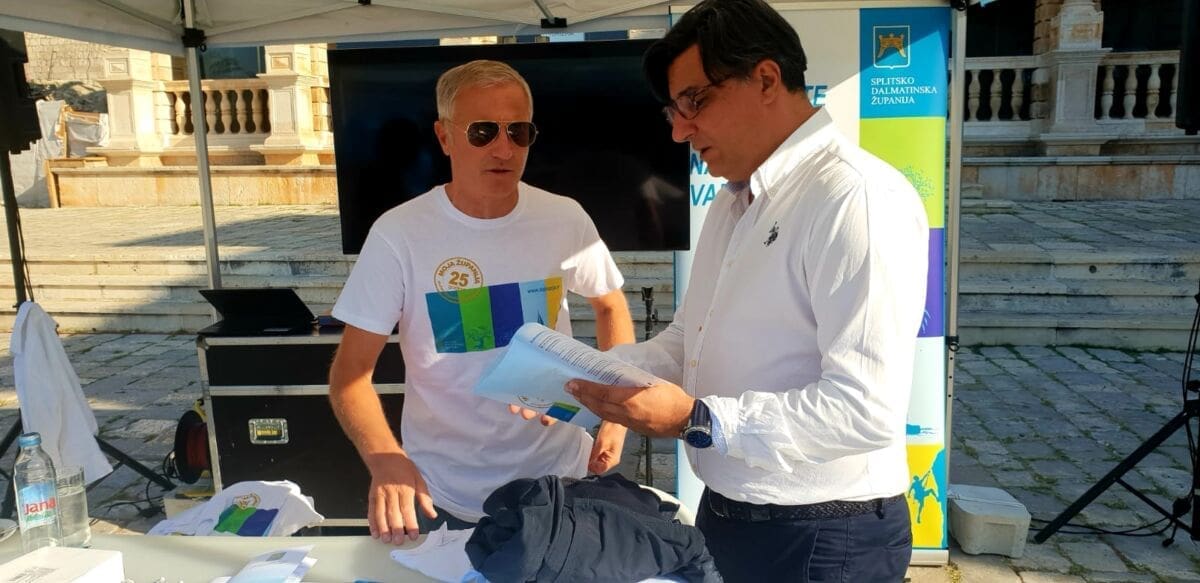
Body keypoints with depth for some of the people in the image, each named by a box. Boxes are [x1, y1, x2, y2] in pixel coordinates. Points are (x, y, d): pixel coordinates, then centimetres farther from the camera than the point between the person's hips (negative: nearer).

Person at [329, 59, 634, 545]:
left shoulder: (565, 220, -7)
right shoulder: (398, 235, -14)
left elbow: (611, 306, 10)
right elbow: (351, 371, -11)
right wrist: (385, 461, -28)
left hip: (560, 481, 2)